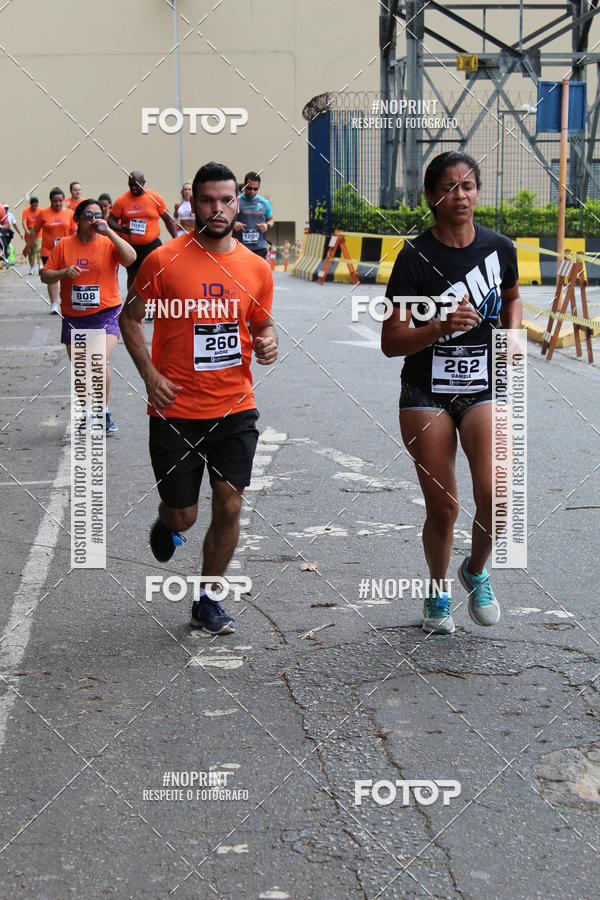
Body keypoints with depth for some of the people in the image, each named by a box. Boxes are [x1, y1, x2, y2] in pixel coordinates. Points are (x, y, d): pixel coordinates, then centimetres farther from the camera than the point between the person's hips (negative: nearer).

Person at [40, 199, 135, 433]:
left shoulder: (108, 244, 0)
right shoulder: (64, 245, 4)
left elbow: (131, 257, -19)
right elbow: (45, 276, 5)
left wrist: (109, 232, -21)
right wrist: (63, 272, -14)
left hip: (105, 314, -3)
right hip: (73, 317, 3)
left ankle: (105, 411, -4)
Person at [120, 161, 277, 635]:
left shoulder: (256, 268, 4)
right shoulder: (164, 260, -7)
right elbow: (130, 318, 2)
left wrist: (268, 341, -6)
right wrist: (149, 373, -10)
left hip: (236, 408, 3)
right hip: (177, 408, -3)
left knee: (229, 506, 1)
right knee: (183, 515, 4)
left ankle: (207, 601, 19)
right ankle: (168, 522, 43)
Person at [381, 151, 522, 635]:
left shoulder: (500, 247, 1)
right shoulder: (414, 257, -10)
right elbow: (391, 342, -12)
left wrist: (513, 335, 3)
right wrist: (441, 327, -28)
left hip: (484, 389, 2)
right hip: (426, 395, -2)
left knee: (495, 495, -16)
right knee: (442, 507, 2)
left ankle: (476, 570, 15)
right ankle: (438, 591, 30)